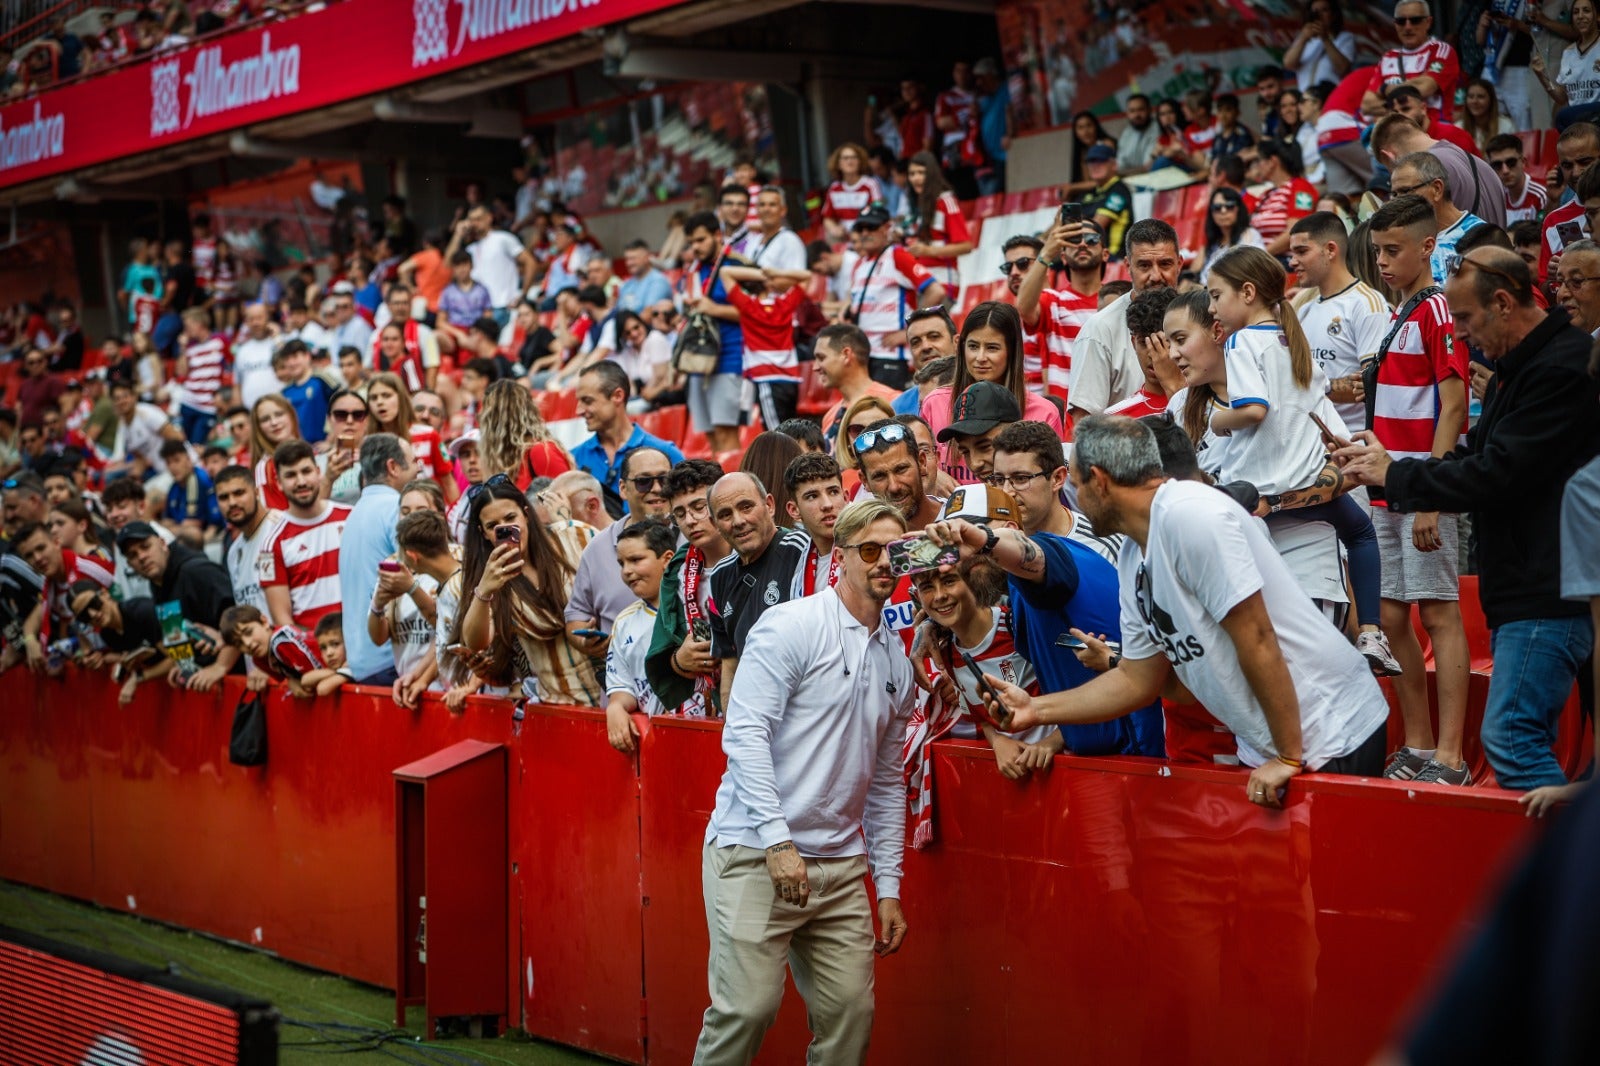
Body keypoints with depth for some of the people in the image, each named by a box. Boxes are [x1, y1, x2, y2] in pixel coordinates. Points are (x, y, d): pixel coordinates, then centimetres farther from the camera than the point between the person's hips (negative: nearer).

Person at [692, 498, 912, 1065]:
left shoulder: (897, 662, 15)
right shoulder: (791, 626, -6)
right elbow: (745, 734, -14)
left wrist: (889, 885, 14)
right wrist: (778, 840, -20)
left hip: (841, 866, 6)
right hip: (756, 851, -6)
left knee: (852, 1011, 1)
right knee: (748, 1008, -12)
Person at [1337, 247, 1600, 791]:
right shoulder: (1515, 367, 17)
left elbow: (1498, 475, -21)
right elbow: (1475, 456, 17)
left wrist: (1395, 474, -10)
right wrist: (1385, 460, 3)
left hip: (1551, 592, -11)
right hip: (1523, 588, 11)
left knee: (1510, 737, -15)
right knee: (1527, 740, 11)